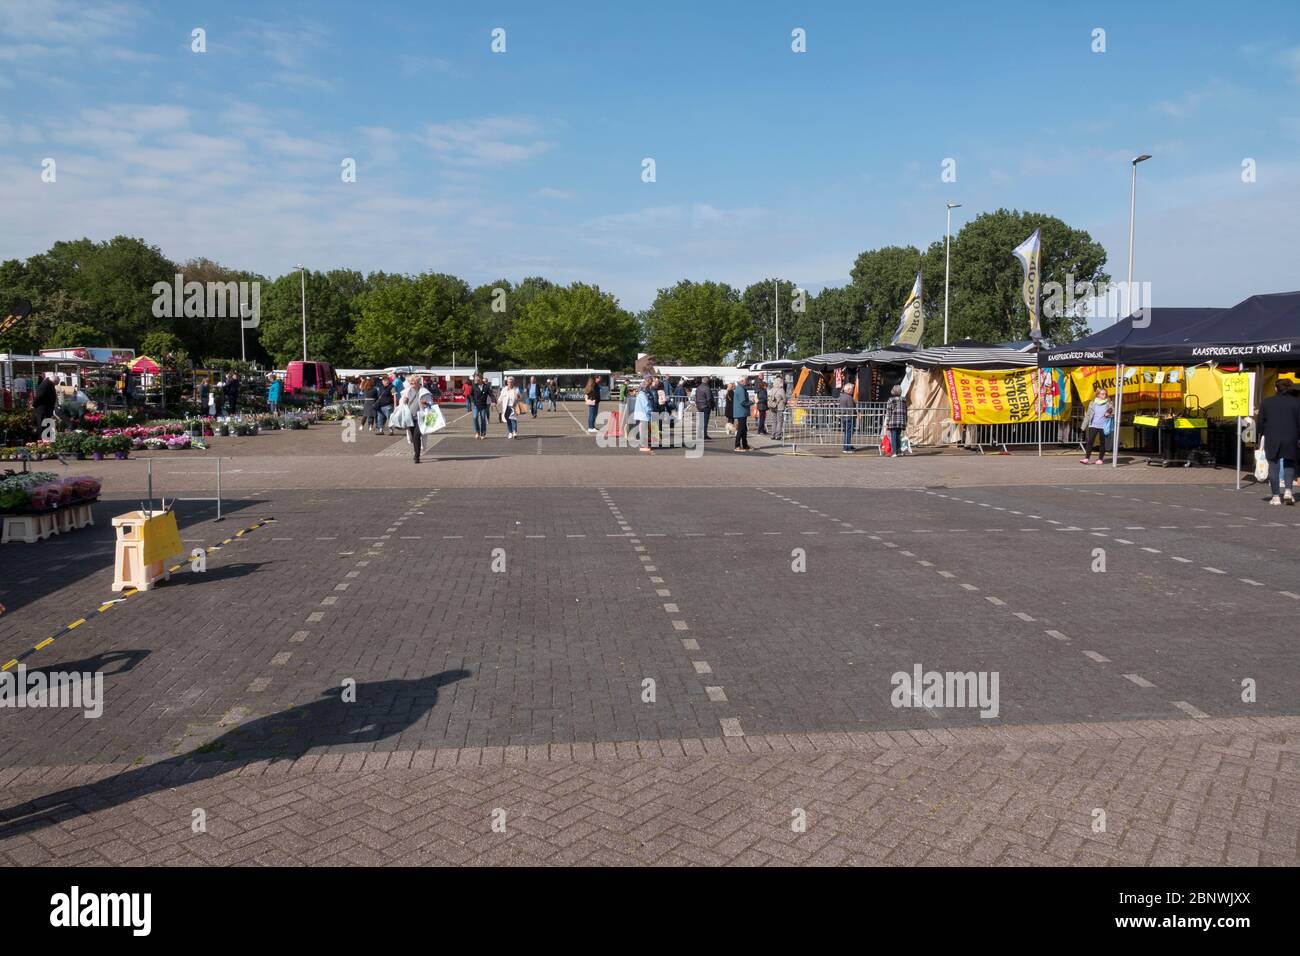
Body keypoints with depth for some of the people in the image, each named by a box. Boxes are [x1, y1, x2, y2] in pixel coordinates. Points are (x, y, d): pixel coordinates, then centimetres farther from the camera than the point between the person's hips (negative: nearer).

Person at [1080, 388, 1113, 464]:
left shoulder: (1108, 403, 4)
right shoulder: (1092, 403, 8)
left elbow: (1114, 413, 7)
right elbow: (1088, 414, 12)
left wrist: (1109, 414, -15)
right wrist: (1084, 425, 10)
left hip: (1103, 426, -1)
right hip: (1093, 425, 1)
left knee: (1102, 443, 4)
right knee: (1089, 441, -7)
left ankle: (1100, 459, 12)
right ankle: (1087, 458, -8)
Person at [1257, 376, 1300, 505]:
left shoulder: (1266, 402, 3)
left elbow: (1260, 422, 4)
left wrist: (1260, 437, 13)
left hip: (1271, 439, 0)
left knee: (1273, 466, 4)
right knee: (1289, 464, 17)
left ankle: (1276, 496, 2)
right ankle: (1288, 489, -2)